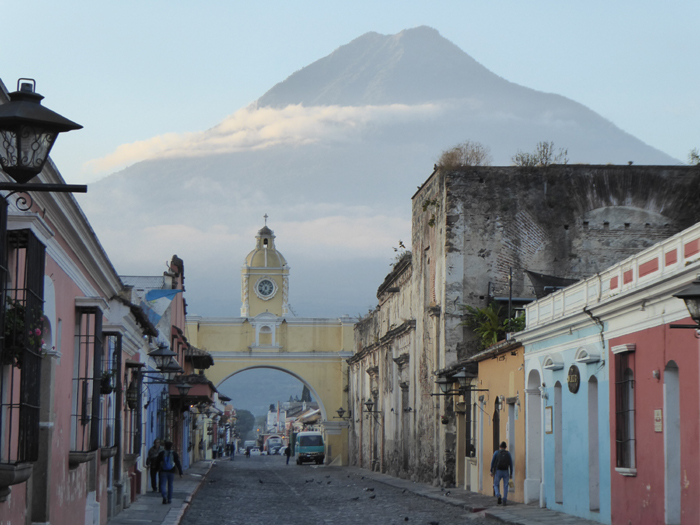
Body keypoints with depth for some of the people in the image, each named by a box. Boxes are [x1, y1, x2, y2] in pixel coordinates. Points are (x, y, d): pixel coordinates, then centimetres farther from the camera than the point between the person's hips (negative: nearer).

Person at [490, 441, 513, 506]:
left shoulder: (496, 452, 1)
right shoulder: (508, 453, 4)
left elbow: (492, 462, -4)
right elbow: (511, 464, 2)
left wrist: (491, 471, -2)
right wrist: (511, 474, 6)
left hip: (498, 472, -1)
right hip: (506, 472, 1)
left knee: (496, 485, 12)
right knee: (505, 487, 10)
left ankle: (498, 496, -15)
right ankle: (505, 501, 4)